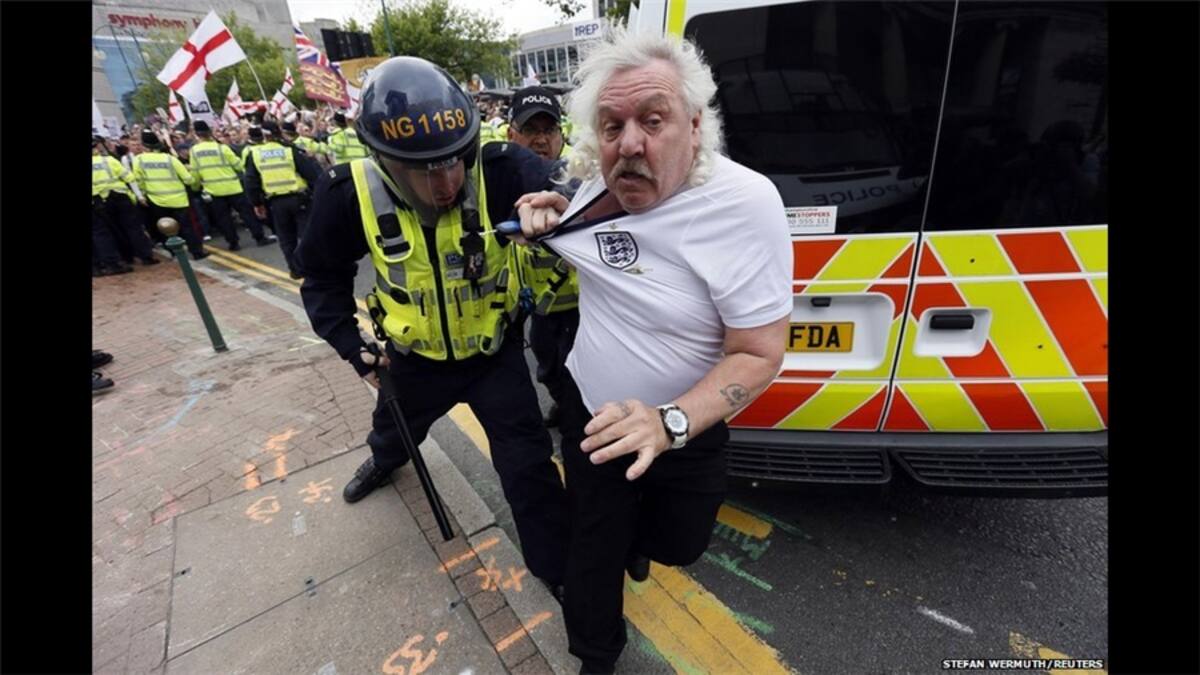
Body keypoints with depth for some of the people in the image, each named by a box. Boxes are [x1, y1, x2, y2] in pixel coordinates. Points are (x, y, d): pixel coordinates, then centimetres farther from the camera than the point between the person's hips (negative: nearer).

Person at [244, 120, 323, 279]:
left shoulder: (254, 154, 5)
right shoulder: (290, 149, -3)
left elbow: (251, 182, 7)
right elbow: (311, 171, -7)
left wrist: (257, 203, 17)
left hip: (275, 202, 2)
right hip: (298, 198, -2)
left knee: (286, 237, 13)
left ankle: (295, 269, 17)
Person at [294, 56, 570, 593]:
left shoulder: (498, 170, -27)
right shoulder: (350, 195, -21)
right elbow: (324, 278, -4)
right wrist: (351, 345, -9)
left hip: (494, 350, -2)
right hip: (415, 357, 3)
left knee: (528, 463, 1)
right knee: (395, 427, 33)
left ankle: (557, 565, 28)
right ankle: (386, 460, 74)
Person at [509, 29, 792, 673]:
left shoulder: (744, 203, -26)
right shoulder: (597, 184, -9)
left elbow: (758, 354, -23)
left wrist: (669, 424, -36)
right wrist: (551, 216, -7)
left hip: (683, 427, -2)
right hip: (589, 408, 3)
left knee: (679, 545, 21)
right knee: (594, 548, 15)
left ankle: (633, 531, 60)